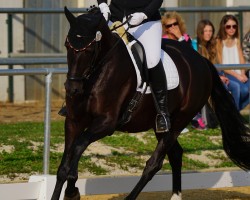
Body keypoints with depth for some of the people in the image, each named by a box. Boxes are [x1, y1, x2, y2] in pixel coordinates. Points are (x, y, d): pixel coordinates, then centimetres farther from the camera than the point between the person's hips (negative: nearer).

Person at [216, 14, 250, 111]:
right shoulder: (219, 42, -1)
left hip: (239, 74, 5)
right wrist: (236, 75, -15)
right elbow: (221, 65, -6)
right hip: (226, 75, -5)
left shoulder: (237, 41, 16)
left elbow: (242, 60, 12)